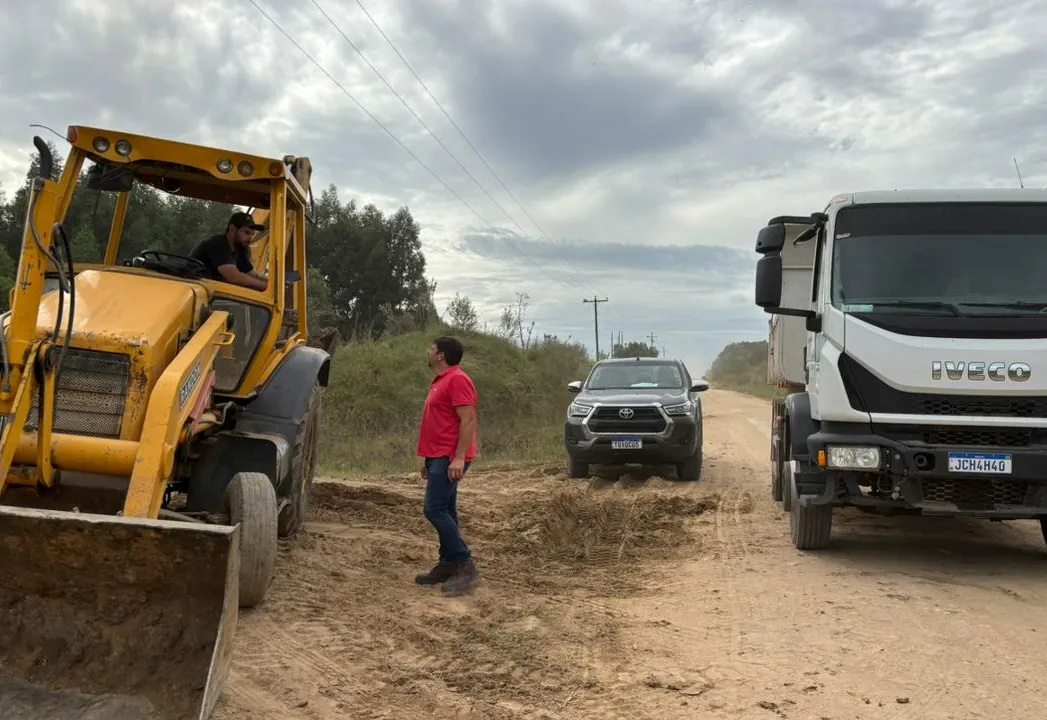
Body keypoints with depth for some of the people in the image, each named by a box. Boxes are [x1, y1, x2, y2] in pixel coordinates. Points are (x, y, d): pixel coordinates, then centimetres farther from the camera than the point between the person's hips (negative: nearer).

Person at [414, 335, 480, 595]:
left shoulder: (457, 380, -14)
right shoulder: (440, 381, 18)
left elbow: (468, 420, -21)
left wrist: (459, 458, -26)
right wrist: (428, 459, 23)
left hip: (450, 459, -10)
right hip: (439, 457, 10)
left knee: (435, 510, -13)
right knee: (445, 512, 11)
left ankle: (465, 564, -9)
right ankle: (448, 565, 16)